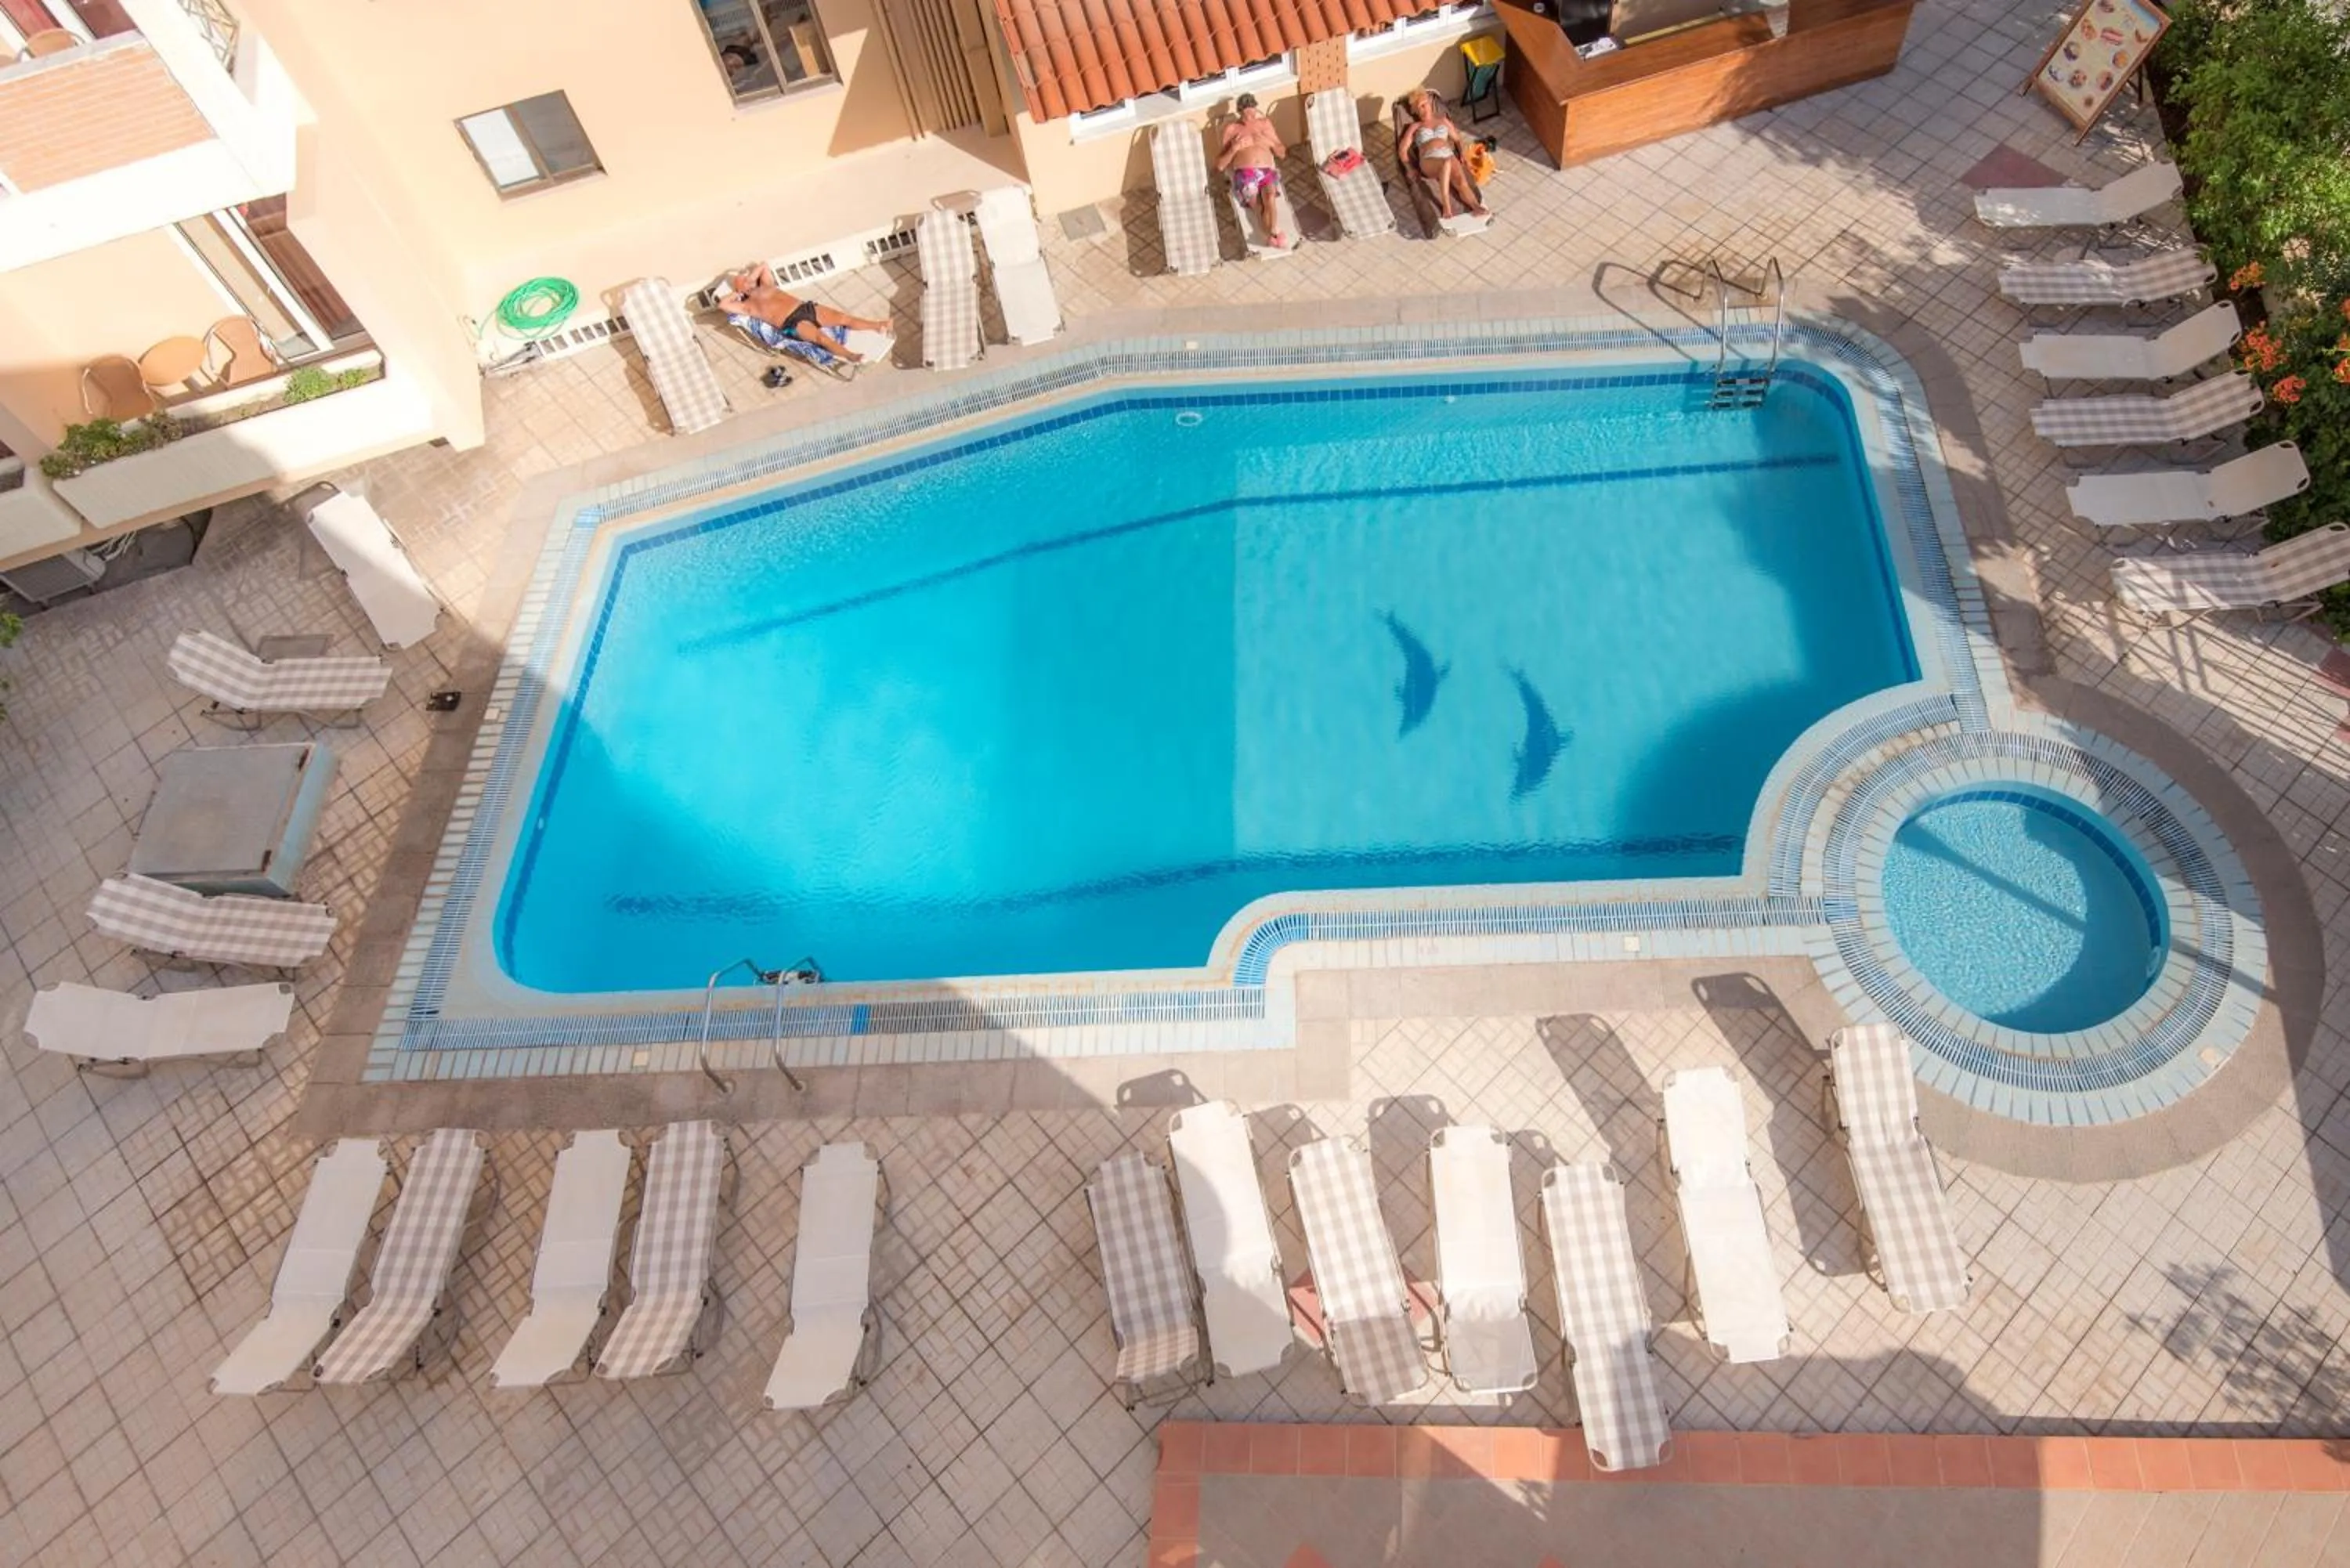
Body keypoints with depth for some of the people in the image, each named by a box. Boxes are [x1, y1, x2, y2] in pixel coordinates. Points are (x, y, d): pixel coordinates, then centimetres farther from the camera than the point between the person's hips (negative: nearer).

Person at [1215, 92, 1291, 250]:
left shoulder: (1265, 123, 24)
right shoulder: (1231, 129, 16)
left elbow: (1282, 152, 25)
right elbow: (1219, 166, 11)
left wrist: (1270, 142, 5)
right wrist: (1234, 149, -5)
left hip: (1268, 172, 1)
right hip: (1245, 174, -1)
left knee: (1270, 196, -34)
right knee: (1260, 205, -32)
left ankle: (1273, 234, -49)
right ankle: (1276, 235, -43)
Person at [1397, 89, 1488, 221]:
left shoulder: (1443, 120, 28)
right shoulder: (1415, 127, 20)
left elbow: (1457, 139, 28)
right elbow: (1402, 150, 11)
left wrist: (1463, 153, 8)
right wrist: (1410, 168, -4)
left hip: (1449, 156, 3)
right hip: (1429, 161, -3)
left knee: (1461, 180, -31)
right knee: (1446, 162, -41)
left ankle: (1477, 207, -51)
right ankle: (1446, 207, -48)